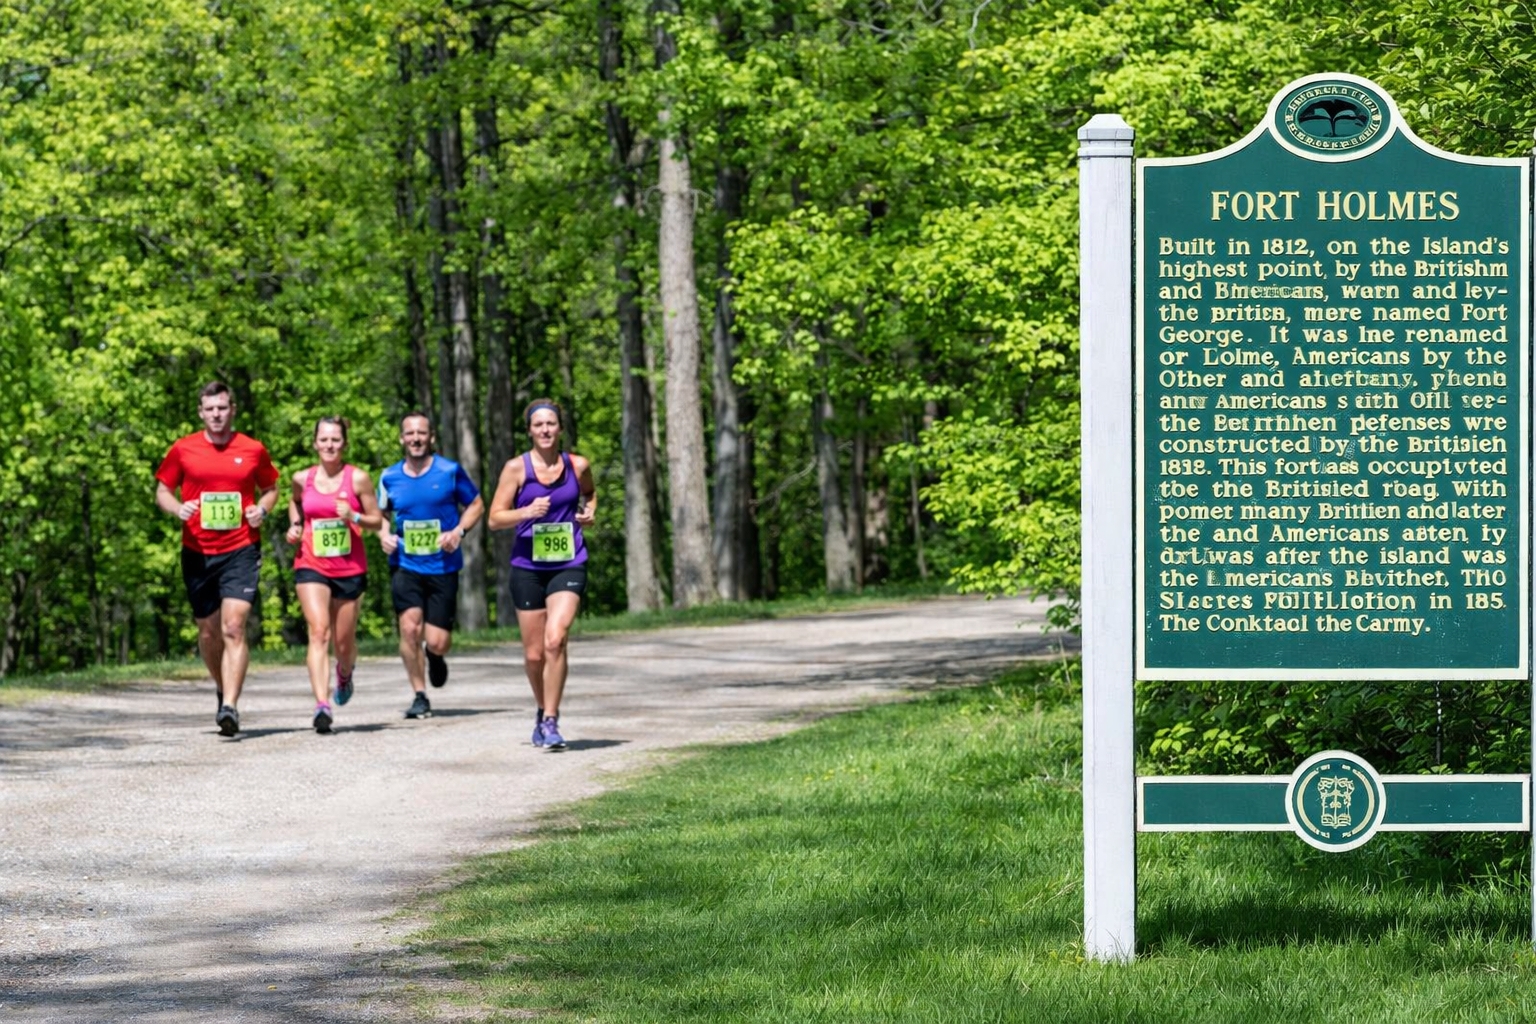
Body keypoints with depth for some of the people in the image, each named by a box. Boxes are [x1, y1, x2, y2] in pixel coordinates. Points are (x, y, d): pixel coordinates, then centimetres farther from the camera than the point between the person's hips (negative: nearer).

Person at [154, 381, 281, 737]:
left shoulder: (253, 450, 3)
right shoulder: (183, 450, 3)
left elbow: (270, 489, 17)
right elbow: (163, 490, 11)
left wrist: (262, 510, -4)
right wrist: (178, 508, -10)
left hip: (241, 551, -2)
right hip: (197, 552, 2)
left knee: (233, 628, -16)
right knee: (209, 633, 10)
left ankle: (230, 707, -21)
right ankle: (224, 690, 36)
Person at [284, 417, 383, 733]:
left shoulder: (358, 478, -3)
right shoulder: (303, 479, 3)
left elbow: (377, 521, 2)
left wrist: (353, 517, -16)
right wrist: (295, 525, 7)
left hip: (349, 568, 0)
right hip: (311, 567, 0)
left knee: (344, 642, 10)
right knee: (318, 632, -19)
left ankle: (345, 671, 48)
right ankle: (322, 705, -28)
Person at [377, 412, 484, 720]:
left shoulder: (450, 471, -2)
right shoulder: (390, 478, 4)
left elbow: (476, 505, 7)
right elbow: (380, 513, 20)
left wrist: (459, 531, -10)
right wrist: (384, 534, -1)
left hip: (443, 566, -1)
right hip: (405, 565, 1)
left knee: (436, 642, -4)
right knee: (410, 627, -17)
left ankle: (435, 656, 36)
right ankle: (420, 696, -2)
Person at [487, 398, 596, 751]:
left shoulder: (578, 466, 3)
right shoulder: (516, 468, -2)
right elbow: (495, 518, -2)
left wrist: (590, 510, 5)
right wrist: (526, 512, -18)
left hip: (568, 566, 0)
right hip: (528, 567, 1)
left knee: (555, 640, -20)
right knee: (534, 653, 6)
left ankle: (551, 721, -15)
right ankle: (542, 710, 33)